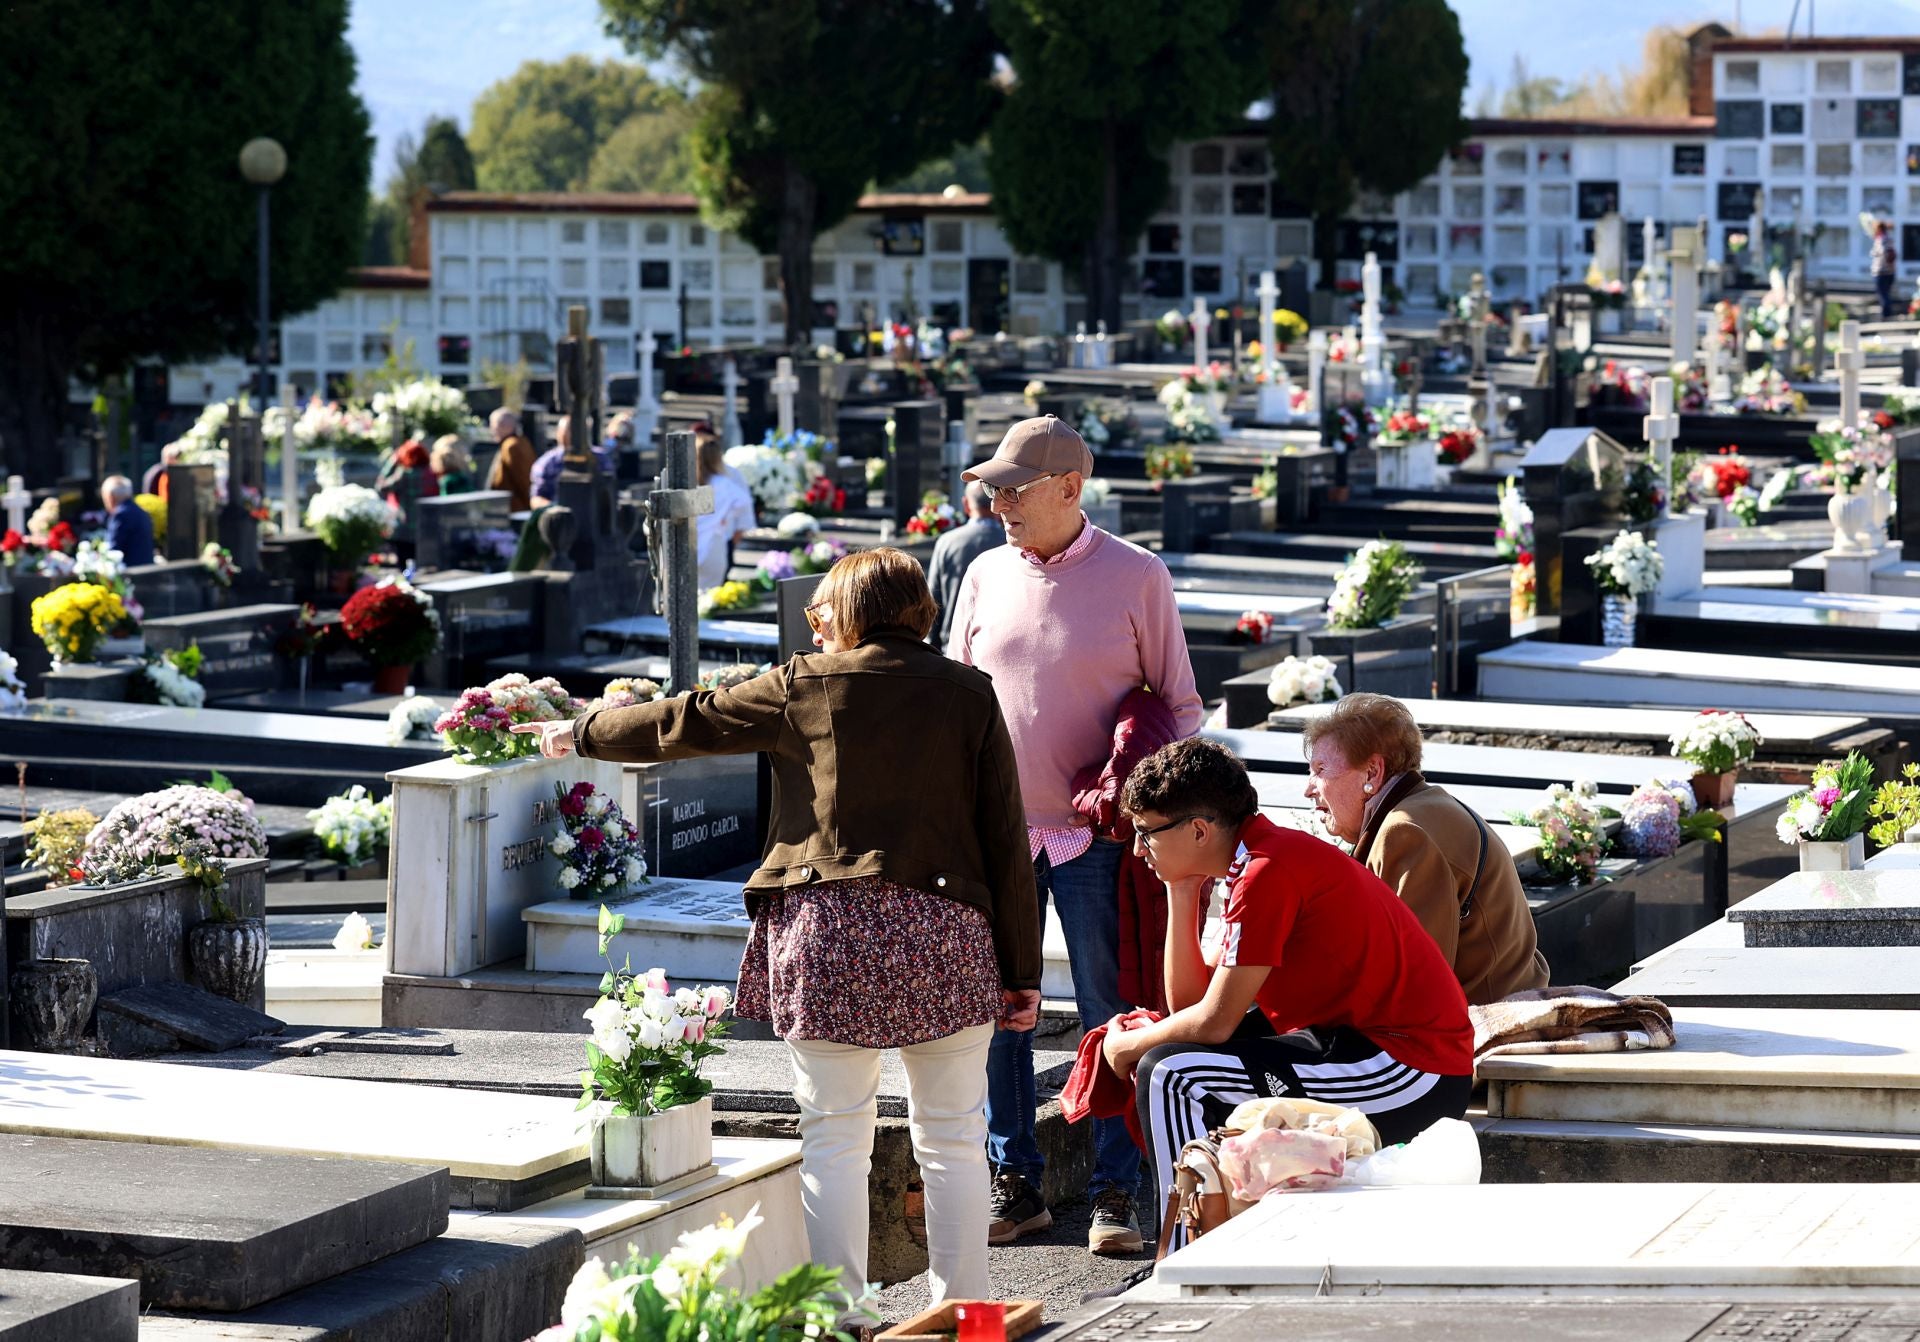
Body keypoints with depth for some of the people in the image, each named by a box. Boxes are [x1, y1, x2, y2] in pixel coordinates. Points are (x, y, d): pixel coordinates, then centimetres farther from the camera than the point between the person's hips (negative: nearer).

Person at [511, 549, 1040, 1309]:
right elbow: (1006, 840, 2)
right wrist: (1021, 973, 6)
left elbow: (686, 724, 13)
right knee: (951, 1140, 8)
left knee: (835, 1139, 6)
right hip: (945, 934, 1)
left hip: (828, 933, -1)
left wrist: (581, 735, 30)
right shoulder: (969, 695, 4)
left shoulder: (804, 687, 3)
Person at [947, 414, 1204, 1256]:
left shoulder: (1137, 578, -2)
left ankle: (1114, 1194, 6)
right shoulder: (985, 575, 8)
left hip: (1094, 836, -3)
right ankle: (1012, 1185, 16)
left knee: (1109, 1012, 0)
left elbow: (1178, 704, 4)